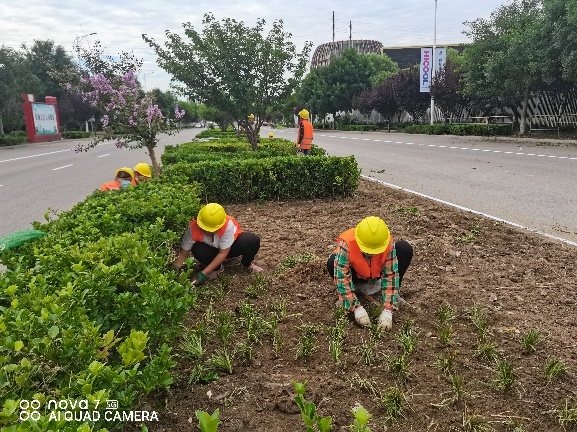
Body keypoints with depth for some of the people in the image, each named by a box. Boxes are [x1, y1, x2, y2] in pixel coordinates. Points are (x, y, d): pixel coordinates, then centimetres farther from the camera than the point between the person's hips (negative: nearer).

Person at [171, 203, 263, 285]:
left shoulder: (228, 225, -39)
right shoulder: (194, 227, -32)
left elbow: (223, 254, -33)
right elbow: (183, 254, -21)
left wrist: (203, 274, -37)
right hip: (212, 249, 2)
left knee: (253, 241, -32)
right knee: (197, 250, -32)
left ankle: (247, 264, 2)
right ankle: (217, 268, -2)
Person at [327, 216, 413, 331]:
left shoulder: (388, 244, -30)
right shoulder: (346, 244, -36)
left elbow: (391, 275, -28)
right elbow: (342, 277, -36)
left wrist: (387, 310, -34)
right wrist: (356, 308, -38)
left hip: (377, 273, 2)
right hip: (356, 275, -2)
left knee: (405, 249, -21)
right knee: (332, 263, -35)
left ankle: (374, 285, -10)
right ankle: (357, 287, -6)